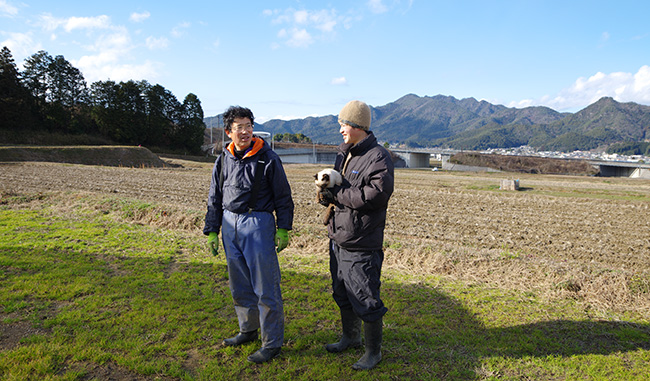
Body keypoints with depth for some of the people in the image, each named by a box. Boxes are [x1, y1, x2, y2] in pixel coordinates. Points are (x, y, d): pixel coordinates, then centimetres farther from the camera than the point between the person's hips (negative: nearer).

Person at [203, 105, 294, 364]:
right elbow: (215, 199, 15)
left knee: (265, 286, -2)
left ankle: (272, 343, 10)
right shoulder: (223, 160, 9)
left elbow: (283, 197, -2)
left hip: (258, 223, -5)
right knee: (239, 284, 15)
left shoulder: (267, 158, -5)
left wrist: (283, 229, -6)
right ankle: (248, 330, 33)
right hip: (230, 224, 6)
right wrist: (212, 231, 12)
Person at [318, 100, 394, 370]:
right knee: (343, 294, 22)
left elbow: (376, 194, -26)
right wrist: (327, 192, -3)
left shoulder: (378, 157, -15)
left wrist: (337, 194, -18)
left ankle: (373, 351, 22)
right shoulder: (344, 153, 12)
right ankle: (351, 338, 42)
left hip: (361, 245, -9)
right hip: (338, 238, 9)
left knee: (365, 299, 2)